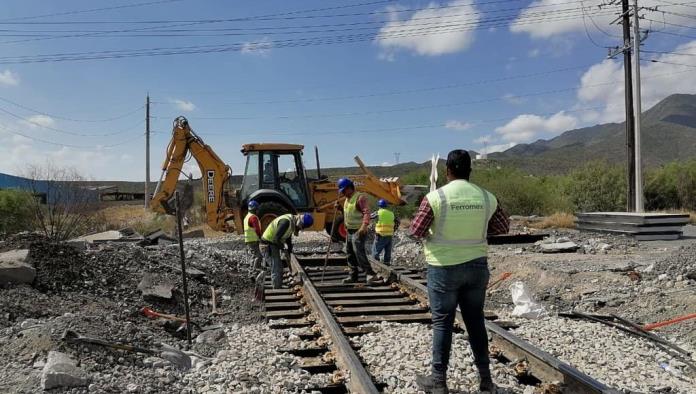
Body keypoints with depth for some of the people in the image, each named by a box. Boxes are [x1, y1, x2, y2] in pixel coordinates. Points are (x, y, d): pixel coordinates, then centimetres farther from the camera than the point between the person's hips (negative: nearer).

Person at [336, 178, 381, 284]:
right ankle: (353, 276, 22)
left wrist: (364, 225, -40)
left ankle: (371, 275, -22)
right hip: (349, 231, 10)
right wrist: (340, 207, 11)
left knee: (359, 253, -21)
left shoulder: (360, 197, -15)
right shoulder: (347, 199, 15)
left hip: (358, 231, -10)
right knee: (350, 254, 13)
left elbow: (367, 212, -26)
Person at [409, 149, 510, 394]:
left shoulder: (435, 197, -13)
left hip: (444, 267, -4)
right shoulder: (486, 197, -1)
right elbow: (503, 227, 10)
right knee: (475, 320, 14)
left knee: (442, 322, 6)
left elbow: (415, 231, -9)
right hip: (477, 265, 4)